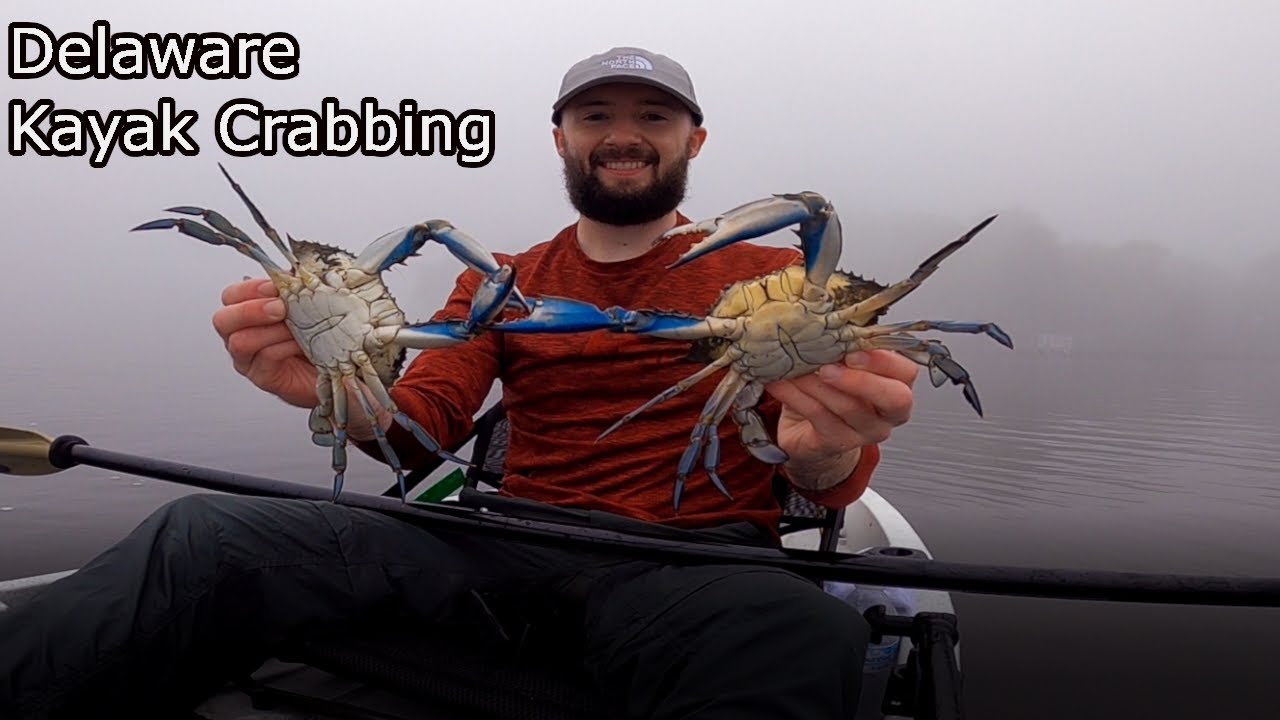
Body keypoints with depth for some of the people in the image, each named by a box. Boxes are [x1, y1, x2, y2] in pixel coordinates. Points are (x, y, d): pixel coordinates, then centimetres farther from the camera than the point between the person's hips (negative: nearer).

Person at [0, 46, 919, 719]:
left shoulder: (776, 273, 11)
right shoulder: (499, 281, 19)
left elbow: (820, 483, 4)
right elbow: (425, 427, 8)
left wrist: (824, 456, -23)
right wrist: (342, 389, -17)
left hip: (697, 557, -1)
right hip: (515, 536, 2)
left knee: (806, 632, -38)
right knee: (207, 532, -21)